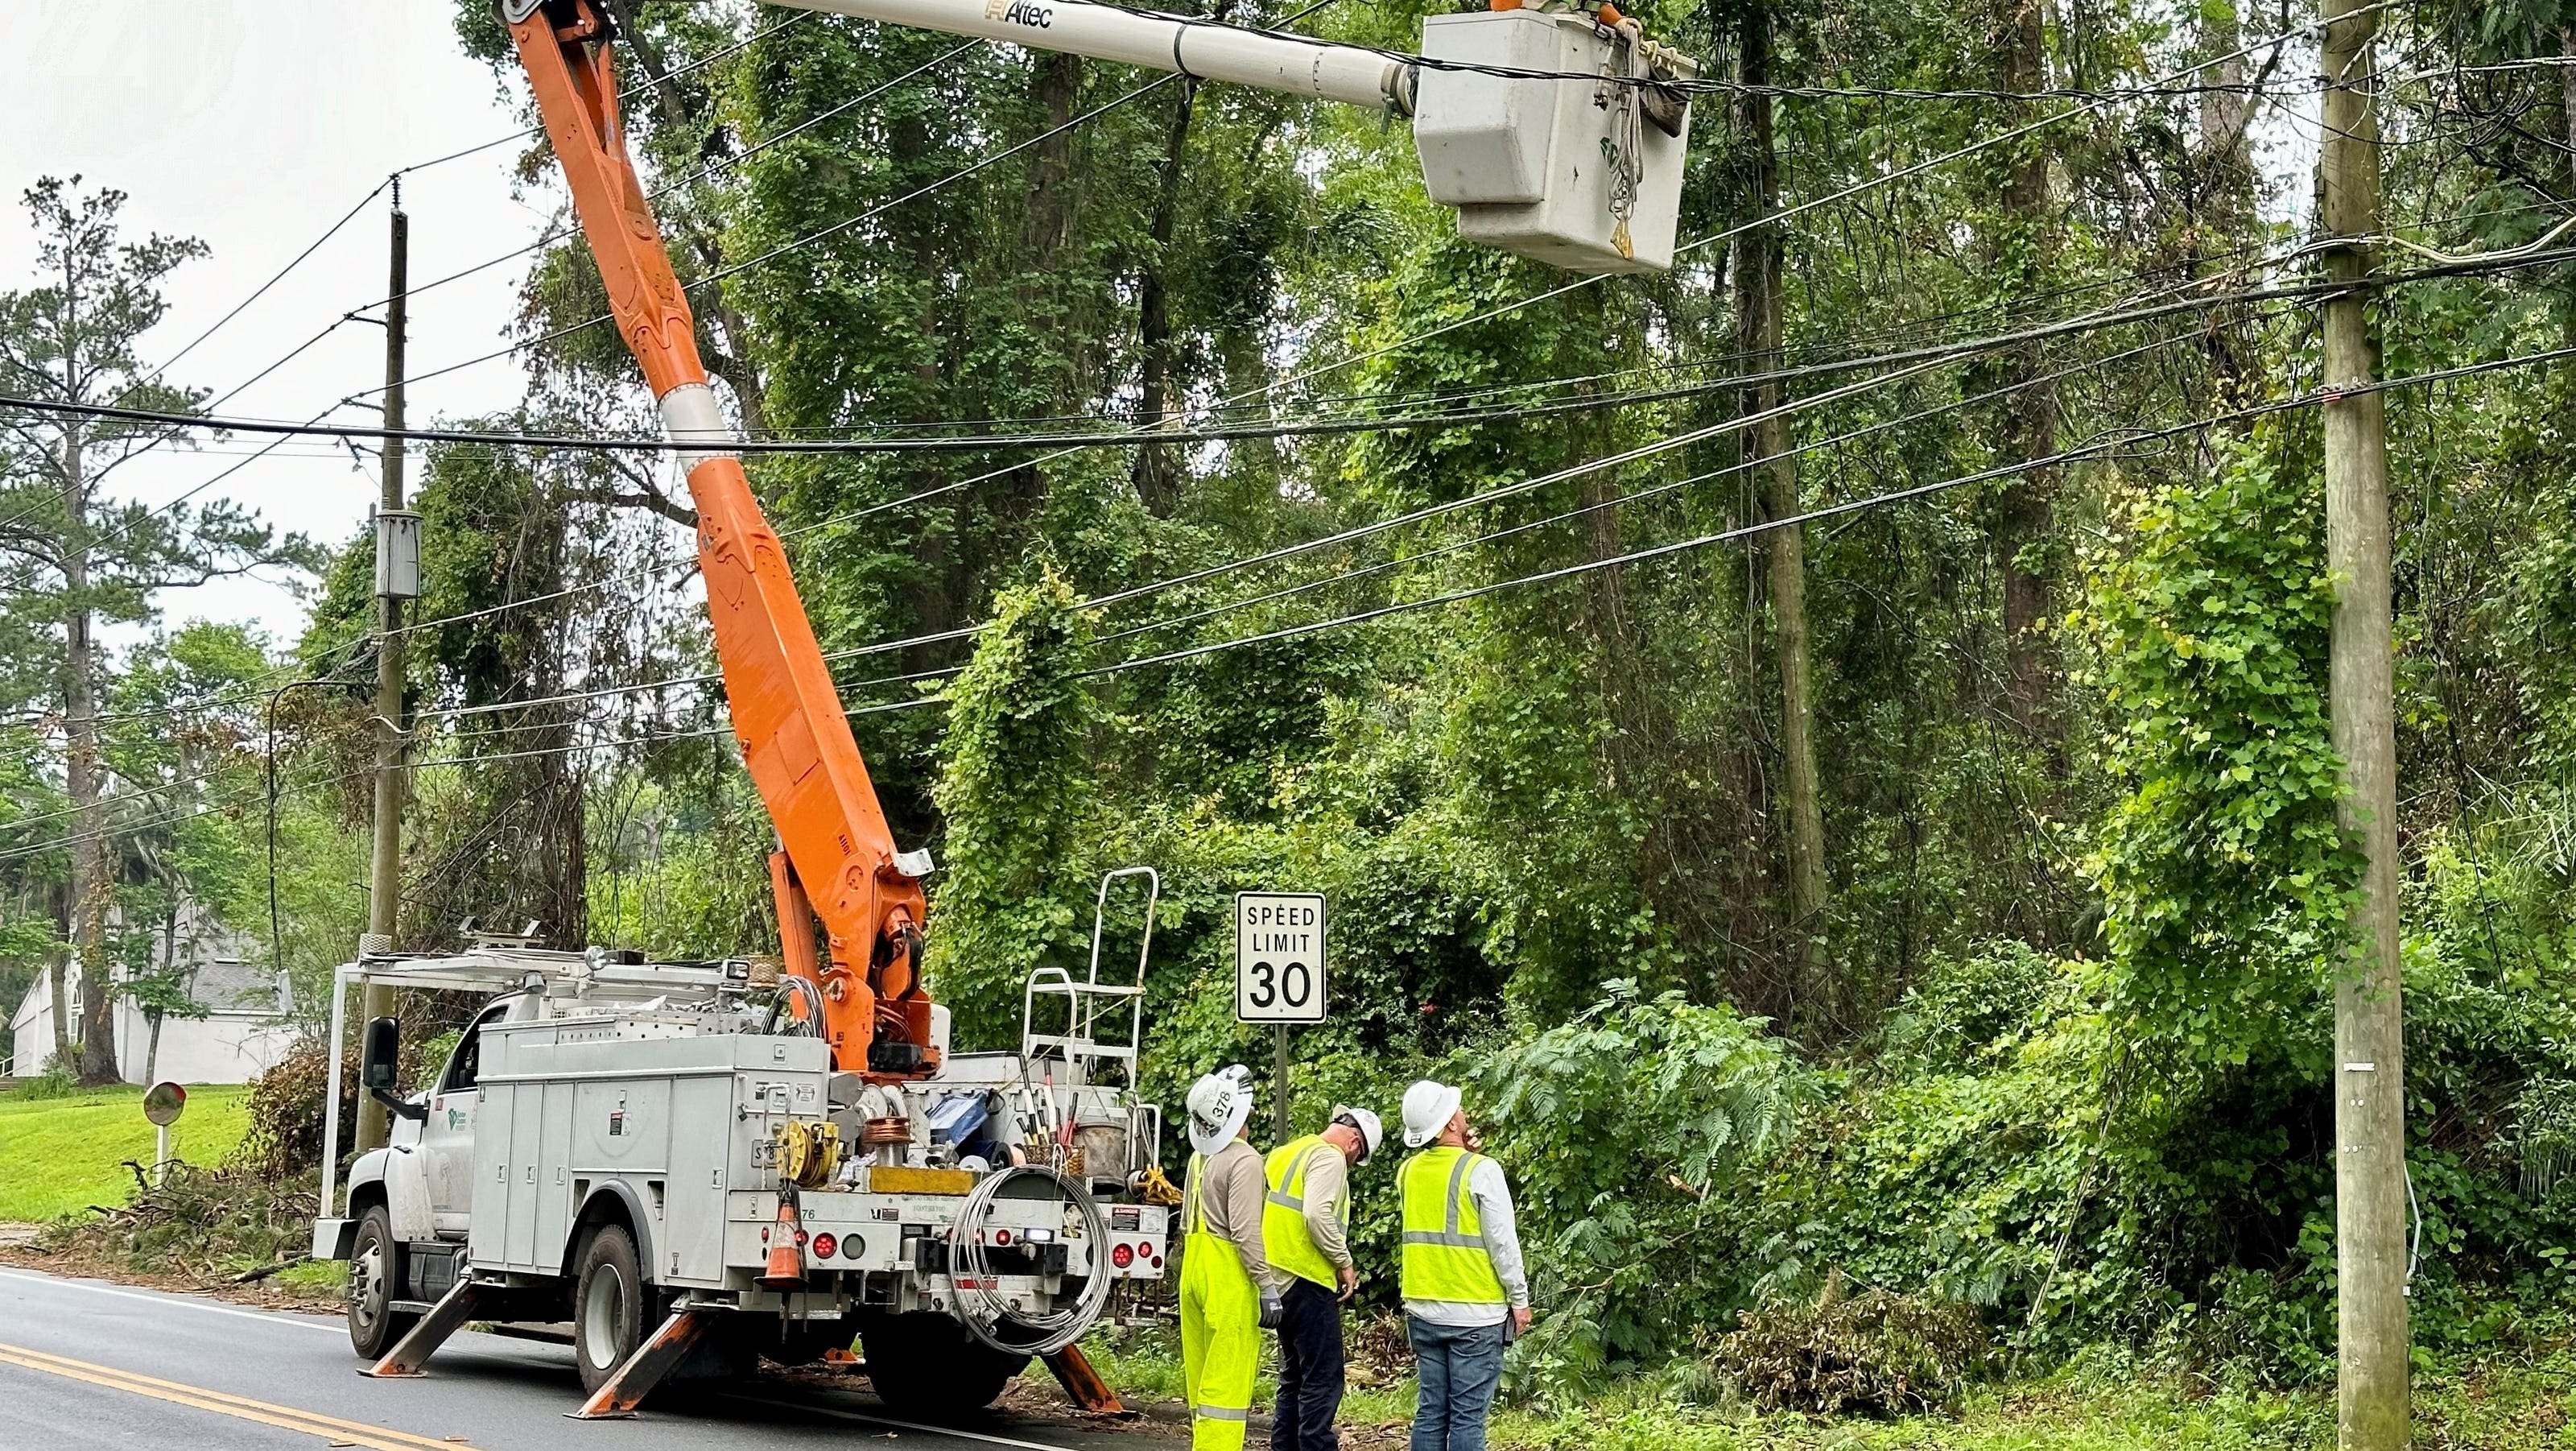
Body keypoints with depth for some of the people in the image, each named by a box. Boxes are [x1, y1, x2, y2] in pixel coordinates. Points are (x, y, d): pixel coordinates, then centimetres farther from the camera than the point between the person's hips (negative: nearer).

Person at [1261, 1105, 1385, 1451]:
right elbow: (1317, 1214, -24)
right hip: (1309, 1281, -9)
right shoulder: (1329, 1157, -10)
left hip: (1279, 1279, 9)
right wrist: (1344, 1261, -13)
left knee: (1294, 1378, 16)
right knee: (1323, 1382, -6)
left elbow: (1267, 1210, 19)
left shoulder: (1285, 1153, 17)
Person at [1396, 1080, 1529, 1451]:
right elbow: (1503, 1241, -12)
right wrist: (1520, 1298, -1)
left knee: (1431, 1412, 9)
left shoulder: (1409, 1171, 4)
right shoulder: (1481, 1170, -13)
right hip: (1475, 1314, -5)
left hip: (1424, 1311, 5)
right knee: (1468, 1416, -3)